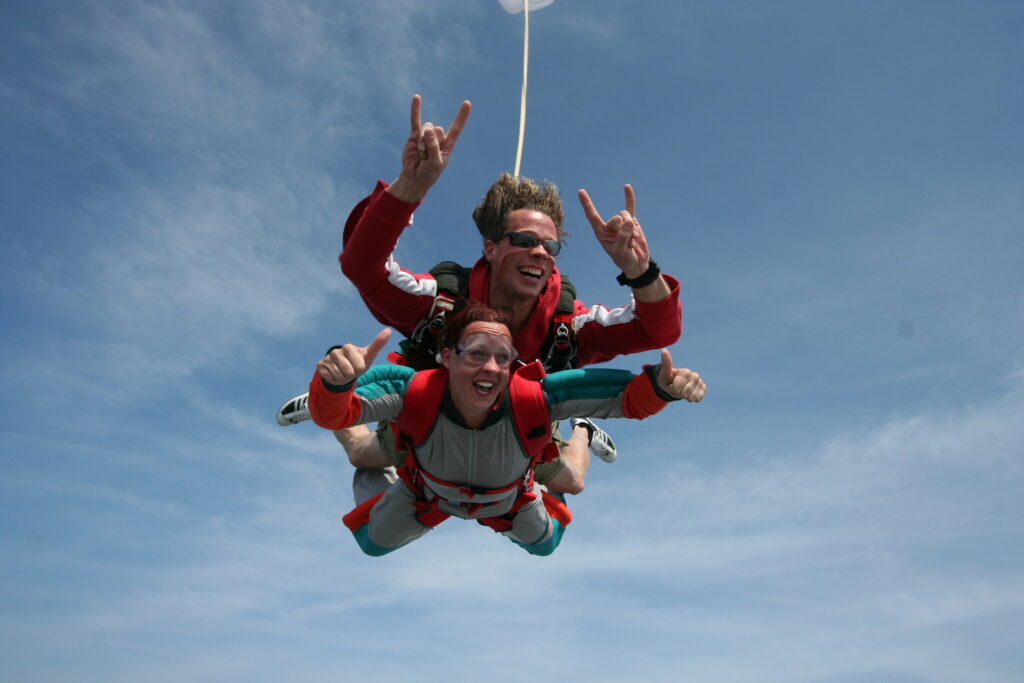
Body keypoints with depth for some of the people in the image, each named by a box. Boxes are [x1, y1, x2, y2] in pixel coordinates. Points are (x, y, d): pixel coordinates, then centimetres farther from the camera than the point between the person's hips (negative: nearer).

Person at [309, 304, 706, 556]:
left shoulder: (534, 400, -45)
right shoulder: (416, 393, -45)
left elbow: (628, 399, -41)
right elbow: (334, 415, -48)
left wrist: (661, 385, -63)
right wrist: (334, 382, -71)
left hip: (508, 502, 1)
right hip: (428, 493, 0)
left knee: (544, 543, 32)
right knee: (372, 543, 26)